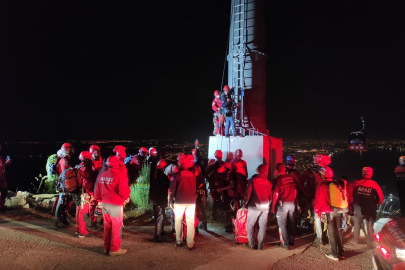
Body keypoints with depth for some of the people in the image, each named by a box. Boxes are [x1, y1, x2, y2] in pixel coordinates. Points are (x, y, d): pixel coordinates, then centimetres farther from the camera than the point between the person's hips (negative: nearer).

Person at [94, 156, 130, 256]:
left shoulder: (102, 175, 4)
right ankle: (114, 249, 12)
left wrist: (98, 199, 24)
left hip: (105, 204, 7)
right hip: (116, 205, -7)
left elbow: (98, 190, 7)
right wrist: (127, 197, 1)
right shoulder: (120, 175, -17)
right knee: (116, 228, 5)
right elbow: (124, 191, -21)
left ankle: (107, 248, 28)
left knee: (107, 227, 17)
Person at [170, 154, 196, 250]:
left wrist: (171, 201, -1)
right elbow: (195, 189, 11)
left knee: (178, 221, 12)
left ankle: (179, 241, 16)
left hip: (179, 201, -2)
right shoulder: (192, 175, 5)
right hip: (191, 202, 2)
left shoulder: (178, 175, -6)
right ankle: (190, 244, 3)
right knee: (190, 222, 3)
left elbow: (172, 189, -7)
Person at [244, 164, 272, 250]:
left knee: (250, 225, 9)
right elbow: (270, 196, 7)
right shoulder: (268, 182, 3)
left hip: (254, 206, -3)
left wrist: (246, 204, 3)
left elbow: (248, 193, -8)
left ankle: (252, 245, 11)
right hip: (265, 207, 4)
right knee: (262, 226, 11)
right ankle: (260, 245, 14)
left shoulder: (252, 180, -7)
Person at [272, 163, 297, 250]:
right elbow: (295, 191, 9)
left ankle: (285, 243, 8)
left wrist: (273, 206, -4)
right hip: (292, 203, 5)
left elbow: (275, 194, -13)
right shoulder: (291, 178, 2)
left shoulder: (277, 180, -13)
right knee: (291, 222, 16)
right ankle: (291, 240, 28)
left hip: (282, 204, -5)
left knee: (282, 224, 4)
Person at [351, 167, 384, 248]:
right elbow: (381, 197, -5)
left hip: (358, 208, 0)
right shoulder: (374, 184, -9)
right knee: (370, 226, 13)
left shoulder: (356, 183, -9)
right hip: (370, 209, 0)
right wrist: (376, 204, 13)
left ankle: (355, 239, 27)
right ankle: (371, 243, 17)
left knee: (356, 223, 18)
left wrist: (352, 202, 14)